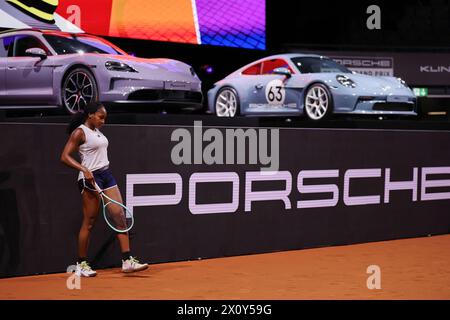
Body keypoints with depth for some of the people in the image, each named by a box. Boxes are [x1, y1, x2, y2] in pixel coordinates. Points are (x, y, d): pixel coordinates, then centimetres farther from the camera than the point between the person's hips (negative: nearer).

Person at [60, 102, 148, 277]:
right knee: (89, 222, -2)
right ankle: (81, 264, 9)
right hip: (90, 177, -8)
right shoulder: (80, 132, -8)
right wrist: (84, 169, -26)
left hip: (106, 174, 8)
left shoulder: (97, 131, 16)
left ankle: (127, 261, -2)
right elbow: (65, 156, -16)